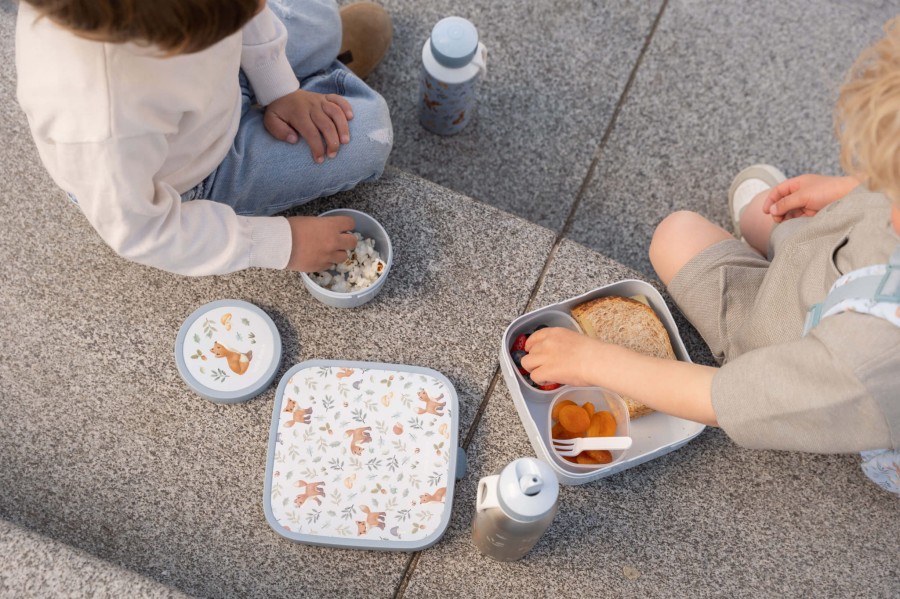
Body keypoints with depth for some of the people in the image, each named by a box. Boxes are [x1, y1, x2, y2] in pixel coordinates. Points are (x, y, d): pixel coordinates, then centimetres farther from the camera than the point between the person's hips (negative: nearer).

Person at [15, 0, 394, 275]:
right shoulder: (101, 124, -48)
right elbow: (138, 231, -29)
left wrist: (280, 89, -9)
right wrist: (281, 244, -23)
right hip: (195, 183, -5)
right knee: (370, 129, 0)